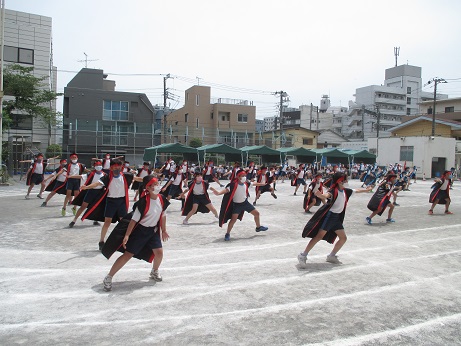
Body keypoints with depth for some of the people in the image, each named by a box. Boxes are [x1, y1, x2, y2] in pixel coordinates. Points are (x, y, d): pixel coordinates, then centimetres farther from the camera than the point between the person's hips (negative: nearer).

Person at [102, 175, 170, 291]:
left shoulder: (162, 199, -7)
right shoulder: (143, 202, -24)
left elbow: (163, 215, 9)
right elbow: (134, 219, -20)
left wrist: (163, 230, 15)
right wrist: (127, 235, -23)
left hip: (154, 230, 5)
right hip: (140, 230, -5)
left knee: (159, 252, -1)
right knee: (128, 254, -5)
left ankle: (154, 272, 31)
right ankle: (108, 278, 7)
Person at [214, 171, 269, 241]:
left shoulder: (245, 183, -7)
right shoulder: (234, 184, -25)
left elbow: (254, 184, 11)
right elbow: (226, 190, -39)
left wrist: (263, 184, 24)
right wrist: (218, 193, -58)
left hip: (245, 202, 6)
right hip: (236, 204, -6)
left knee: (256, 213, 13)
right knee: (233, 219, -18)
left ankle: (258, 227, 38)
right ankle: (227, 234, 0)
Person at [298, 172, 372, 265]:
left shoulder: (345, 191, 9)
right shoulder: (334, 191, -16)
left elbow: (356, 191, 28)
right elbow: (326, 195, -39)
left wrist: (366, 190, 43)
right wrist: (321, 195, -62)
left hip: (337, 217, 9)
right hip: (329, 215, -9)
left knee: (343, 238, 11)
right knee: (319, 236, -15)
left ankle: (331, 256, 25)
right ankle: (303, 255, -12)